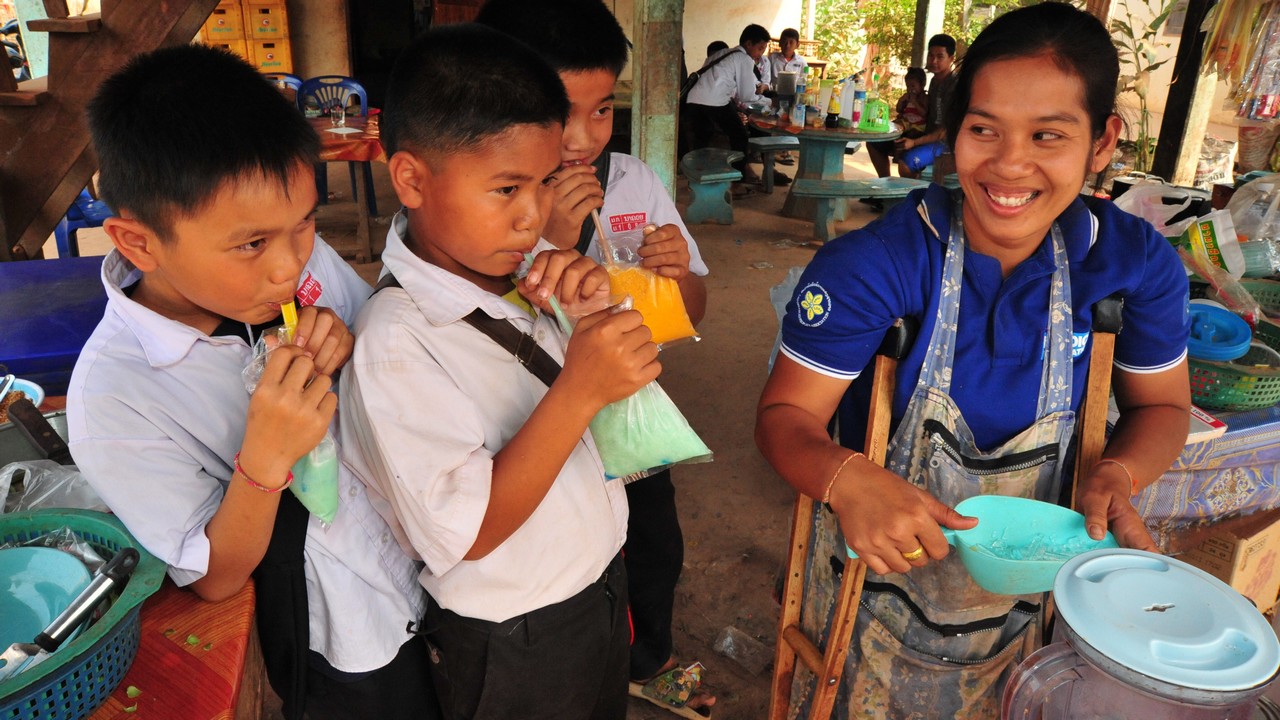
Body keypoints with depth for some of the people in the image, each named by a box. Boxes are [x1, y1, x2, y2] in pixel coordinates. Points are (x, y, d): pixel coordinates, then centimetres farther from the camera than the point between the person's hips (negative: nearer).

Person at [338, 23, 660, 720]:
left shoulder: (523, 272, -8)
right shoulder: (395, 343, -28)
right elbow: (469, 532, -29)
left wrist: (593, 310, -17)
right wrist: (579, 391, -37)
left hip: (600, 581, 6)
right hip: (514, 646, -6)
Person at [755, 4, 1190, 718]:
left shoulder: (1139, 265, -14)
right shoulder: (869, 266, -26)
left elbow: (1162, 404, 1)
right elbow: (786, 413, -21)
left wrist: (1117, 475, -20)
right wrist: (848, 478, -42)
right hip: (878, 579, -3)